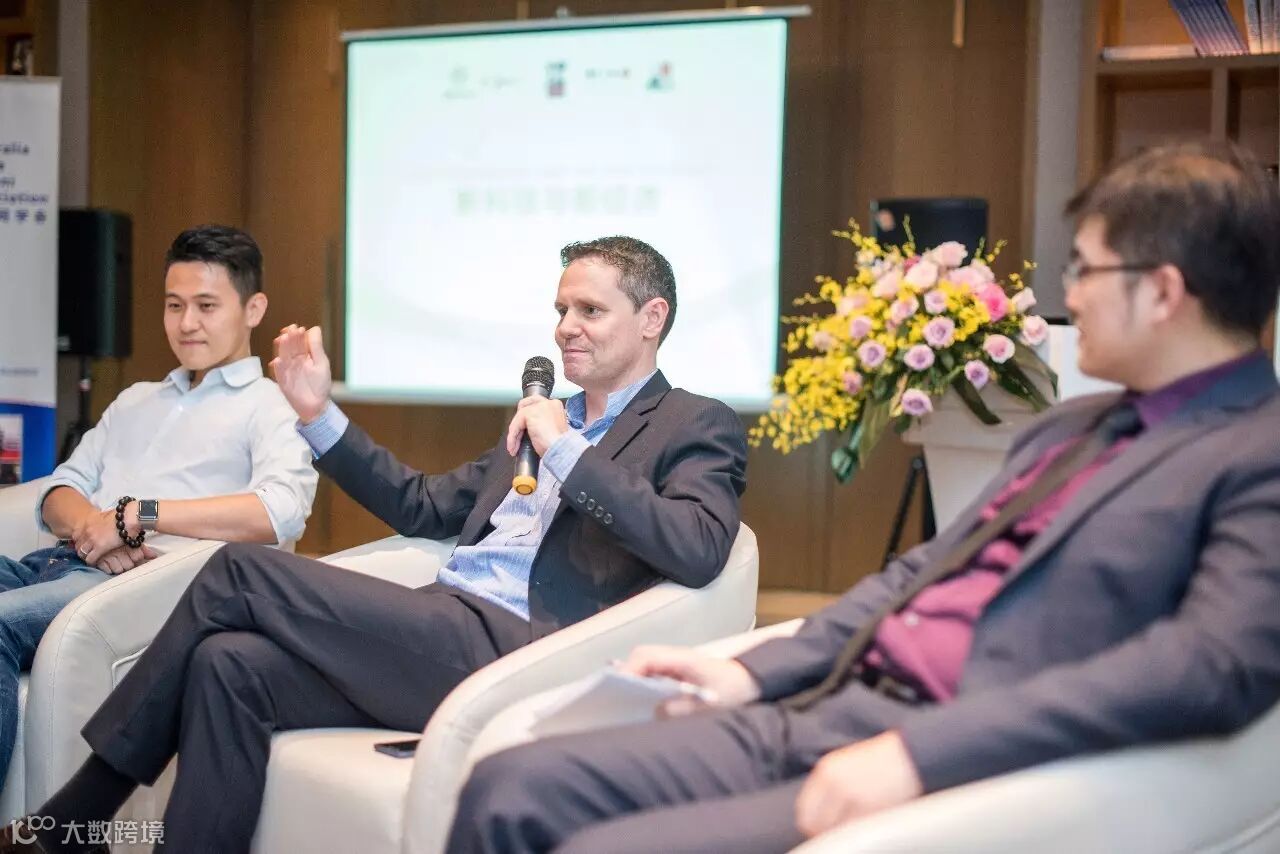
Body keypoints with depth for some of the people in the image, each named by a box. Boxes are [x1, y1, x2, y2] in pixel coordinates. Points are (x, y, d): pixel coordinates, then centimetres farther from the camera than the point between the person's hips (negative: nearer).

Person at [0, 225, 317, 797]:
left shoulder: (271, 408, 7)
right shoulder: (135, 402, 31)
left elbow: (281, 512, -13)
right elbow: (59, 491, 22)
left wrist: (134, 514, -13)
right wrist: (92, 526, -5)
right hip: (62, 560, 7)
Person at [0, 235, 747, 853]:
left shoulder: (699, 428, 2)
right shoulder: (548, 419, 26)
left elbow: (700, 551, -18)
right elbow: (424, 508, 26)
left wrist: (567, 452, -16)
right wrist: (320, 414, 17)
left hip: (512, 657, -7)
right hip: (436, 641, 8)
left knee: (240, 572, -12)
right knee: (229, 662, -18)